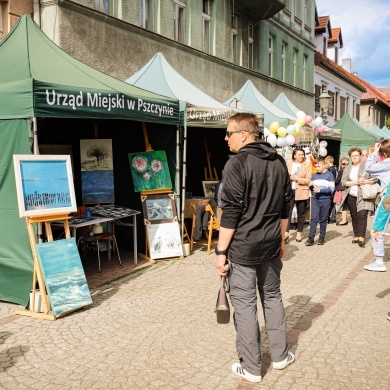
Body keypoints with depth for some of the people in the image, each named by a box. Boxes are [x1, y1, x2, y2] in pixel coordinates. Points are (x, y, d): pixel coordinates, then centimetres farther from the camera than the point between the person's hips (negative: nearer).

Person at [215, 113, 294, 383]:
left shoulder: (237, 163, -15)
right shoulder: (279, 162, 7)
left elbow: (231, 212, -18)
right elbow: (286, 205, 12)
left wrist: (221, 251, -12)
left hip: (243, 247, -7)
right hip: (270, 244, 7)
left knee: (245, 304, 4)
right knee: (272, 297, 20)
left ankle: (251, 367, 14)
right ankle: (280, 355, 31)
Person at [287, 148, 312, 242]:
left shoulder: (307, 164, 0)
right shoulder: (289, 163, 7)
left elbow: (308, 180, -6)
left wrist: (297, 179, -16)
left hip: (301, 192, -1)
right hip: (290, 191, 1)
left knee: (301, 213, 8)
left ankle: (299, 233, 18)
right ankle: (286, 232, -1)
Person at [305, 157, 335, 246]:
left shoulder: (329, 175, -1)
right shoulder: (314, 175, 13)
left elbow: (331, 189, -8)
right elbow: (311, 187, 22)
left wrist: (320, 190, -16)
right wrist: (310, 185, -1)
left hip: (325, 200, -3)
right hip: (315, 199, 3)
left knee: (323, 219, 6)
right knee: (314, 218, -5)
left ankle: (322, 237, 16)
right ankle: (311, 238, -6)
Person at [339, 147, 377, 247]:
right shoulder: (347, 168, 12)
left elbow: (376, 178, -4)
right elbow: (343, 181, 3)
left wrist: (366, 181, -19)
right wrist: (354, 182, -11)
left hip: (363, 196, -4)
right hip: (351, 196, 4)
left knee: (362, 215, -13)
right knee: (354, 217, 9)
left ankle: (361, 238, -16)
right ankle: (356, 236, 17)